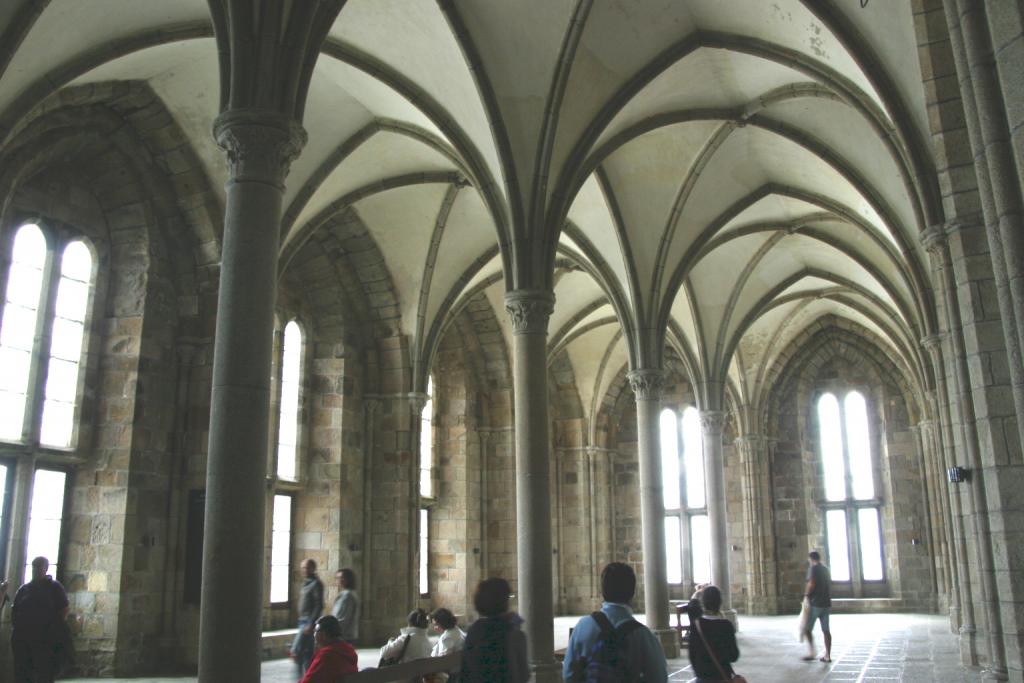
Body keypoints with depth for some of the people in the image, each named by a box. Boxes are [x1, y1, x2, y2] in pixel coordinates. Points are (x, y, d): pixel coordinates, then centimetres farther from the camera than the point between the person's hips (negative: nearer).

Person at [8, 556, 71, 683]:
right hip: (21, 638, 4)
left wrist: (55, 629, -6)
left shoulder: (54, 587, 4)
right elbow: (14, 611, 18)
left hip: (45, 639, -4)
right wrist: (15, 627, 4)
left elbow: (64, 610, 1)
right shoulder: (24, 589, 15)